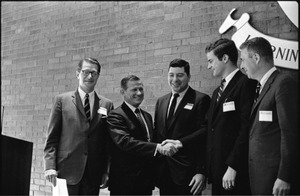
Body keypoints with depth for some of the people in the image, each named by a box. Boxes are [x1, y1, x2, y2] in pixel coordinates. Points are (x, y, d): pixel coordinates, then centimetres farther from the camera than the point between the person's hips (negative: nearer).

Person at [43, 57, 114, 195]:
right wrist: (50, 166, -7)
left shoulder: (107, 105, 9)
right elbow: (52, 137, 2)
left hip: (94, 174, 2)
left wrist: (106, 171, 1)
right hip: (67, 170, -1)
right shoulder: (62, 100, 5)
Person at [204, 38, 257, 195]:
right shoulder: (218, 91, 18)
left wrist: (233, 167, -18)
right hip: (217, 171, 8)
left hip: (236, 173, -8)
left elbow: (246, 129, -17)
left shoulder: (246, 84, -10)